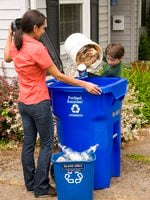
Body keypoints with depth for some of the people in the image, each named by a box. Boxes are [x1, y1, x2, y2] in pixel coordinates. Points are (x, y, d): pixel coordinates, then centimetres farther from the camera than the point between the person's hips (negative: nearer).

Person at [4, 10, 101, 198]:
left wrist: (10, 34, 32)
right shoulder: (37, 48, -22)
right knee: (47, 144, 4)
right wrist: (84, 84, -13)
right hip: (38, 103, -8)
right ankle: (41, 187, 10)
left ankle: (30, 182, 27)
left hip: (23, 103, 8)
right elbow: (58, 76, -18)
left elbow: (7, 57, 26)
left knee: (28, 143, 16)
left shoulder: (16, 43, 1)